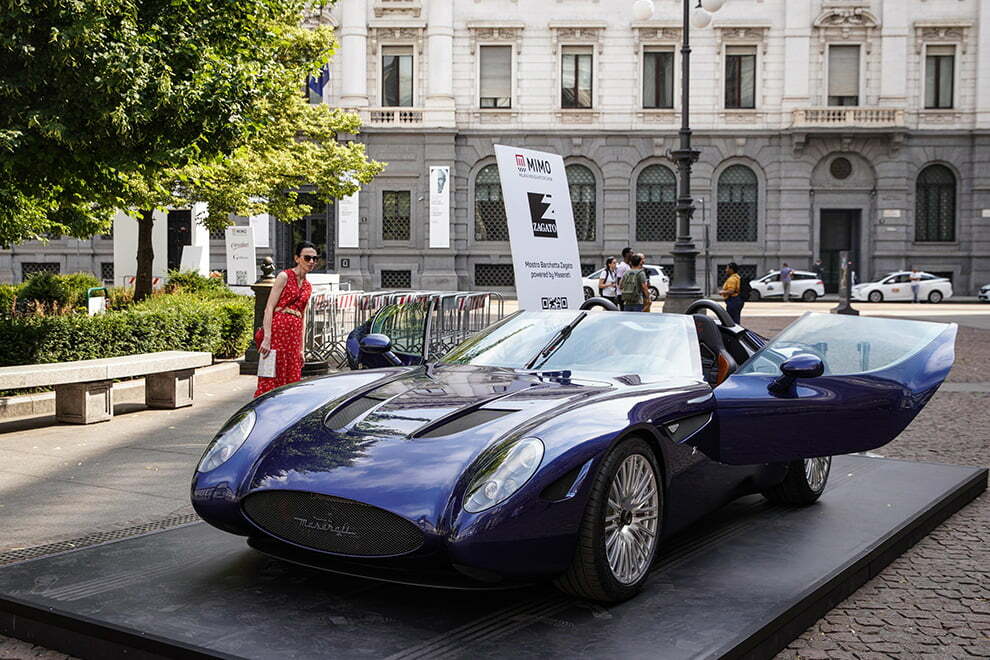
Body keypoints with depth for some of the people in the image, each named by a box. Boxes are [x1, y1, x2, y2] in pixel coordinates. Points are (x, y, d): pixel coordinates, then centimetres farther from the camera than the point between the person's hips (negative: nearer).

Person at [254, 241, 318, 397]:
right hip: (278, 329, -7)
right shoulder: (284, 276, -2)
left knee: (291, 379, 5)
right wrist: (267, 337, -17)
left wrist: (302, 347, 16)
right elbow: (269, 308, -8)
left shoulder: (308, 286, 17)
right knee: (272, 380, -8)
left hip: (294, 335, 7)